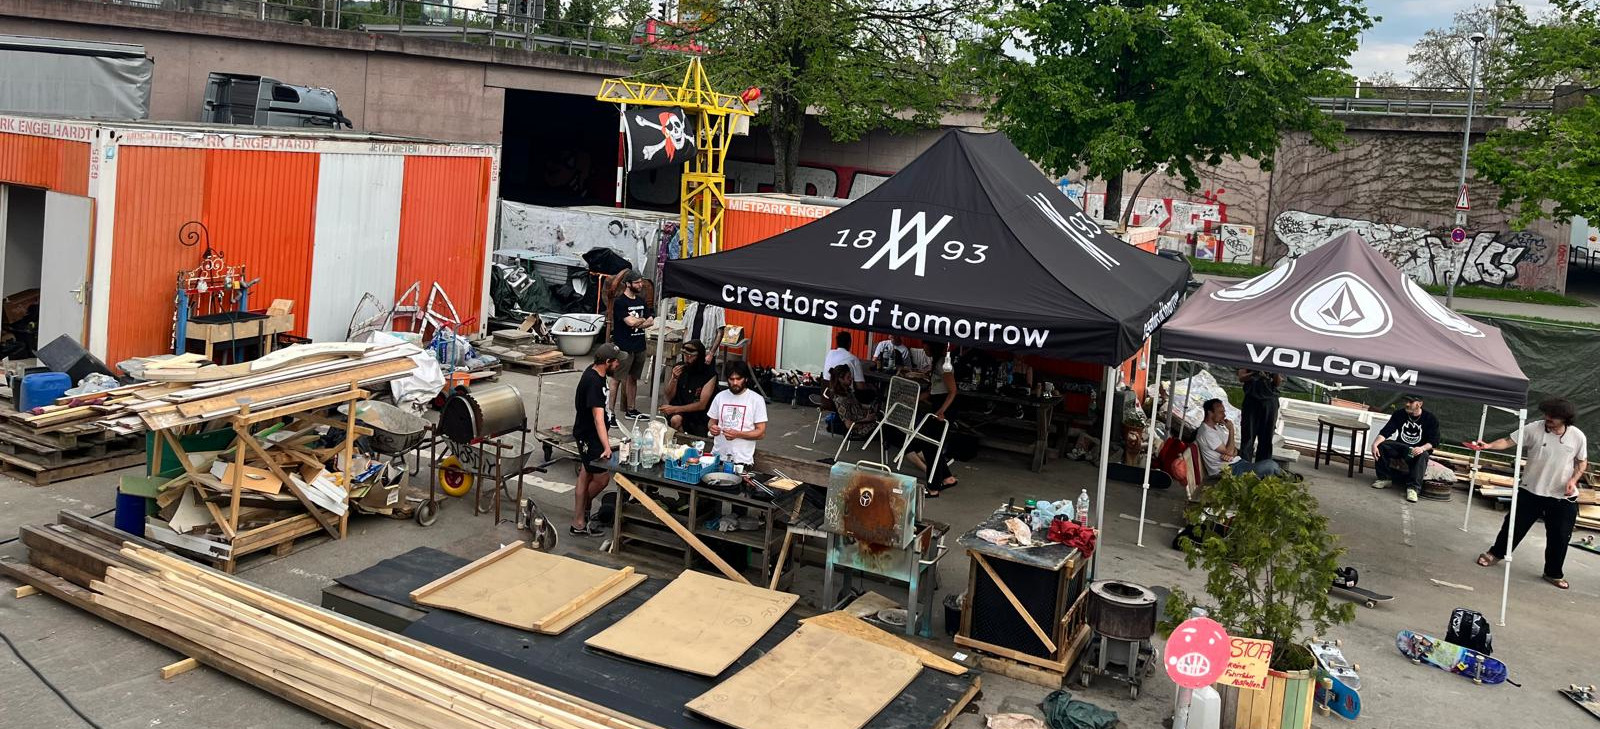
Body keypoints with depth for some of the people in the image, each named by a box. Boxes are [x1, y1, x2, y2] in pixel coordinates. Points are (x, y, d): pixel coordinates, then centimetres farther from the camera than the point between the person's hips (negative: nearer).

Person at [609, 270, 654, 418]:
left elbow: (651, 321, 6)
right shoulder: (620, 302, -10)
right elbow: (630, 322, -20)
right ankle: (610, 411, -4)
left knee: (633, 378, 15)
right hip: (623, 348, -7)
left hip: (639, 347, 7)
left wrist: (636, 323, -10)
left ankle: (631, 409, 24)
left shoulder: (641, 301, 14)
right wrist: (642, 319, -1)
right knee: (616, 380, -6)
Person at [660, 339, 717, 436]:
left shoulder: (709, 373, -11)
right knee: (675, 420, -29)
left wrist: (675, 409, -19)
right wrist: (674, 378, -15)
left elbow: (702, 405, -14)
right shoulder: (678, 368, -1)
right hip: (680, 413, 2)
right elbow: (669, 398, 2)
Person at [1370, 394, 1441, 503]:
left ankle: (1413, 487, -40)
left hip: (1417, 450, -3)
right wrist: (1375, 444, -27)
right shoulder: (1399, 414, 1)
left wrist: (1422, 448, -34)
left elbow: (1434, 442, -12)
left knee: (1423, 455, -36)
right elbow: (1386, 432, -8)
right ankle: (1385, 478, -10)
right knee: (1381, 446, -22)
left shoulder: (1431, 419, -6)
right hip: (1400, 446, 3)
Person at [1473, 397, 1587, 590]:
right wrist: (1489, 446, -33)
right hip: (1530, 491, -1)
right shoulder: (1533, 429, -12)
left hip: (1562, 497, 1)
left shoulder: (1577, 437, -7)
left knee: (1559, 536, 6)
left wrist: (1573, 480, -11)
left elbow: (1582, 462, 6)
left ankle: (1553, 573, 24)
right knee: (1514, 525, 8)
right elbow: (1508, 441, -14)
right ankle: (1496, 553, 31)